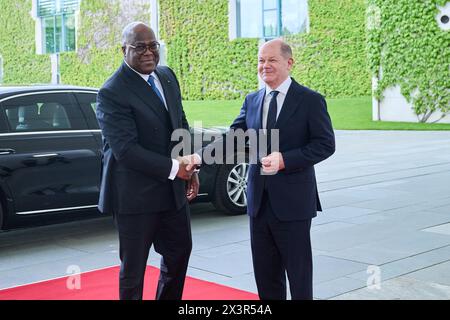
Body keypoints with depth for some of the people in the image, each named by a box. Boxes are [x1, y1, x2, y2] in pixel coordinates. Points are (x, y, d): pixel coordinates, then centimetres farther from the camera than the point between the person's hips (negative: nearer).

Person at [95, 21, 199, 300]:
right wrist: (173, 168, -21)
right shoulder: (112, 93, -18)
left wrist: (189, 169, 5)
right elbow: (126, 149, -23)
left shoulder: (167, 76, 6)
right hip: (136, 193, -7)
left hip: (173, 190, 8)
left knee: (180, 251, 20)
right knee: (134, 265, 8)